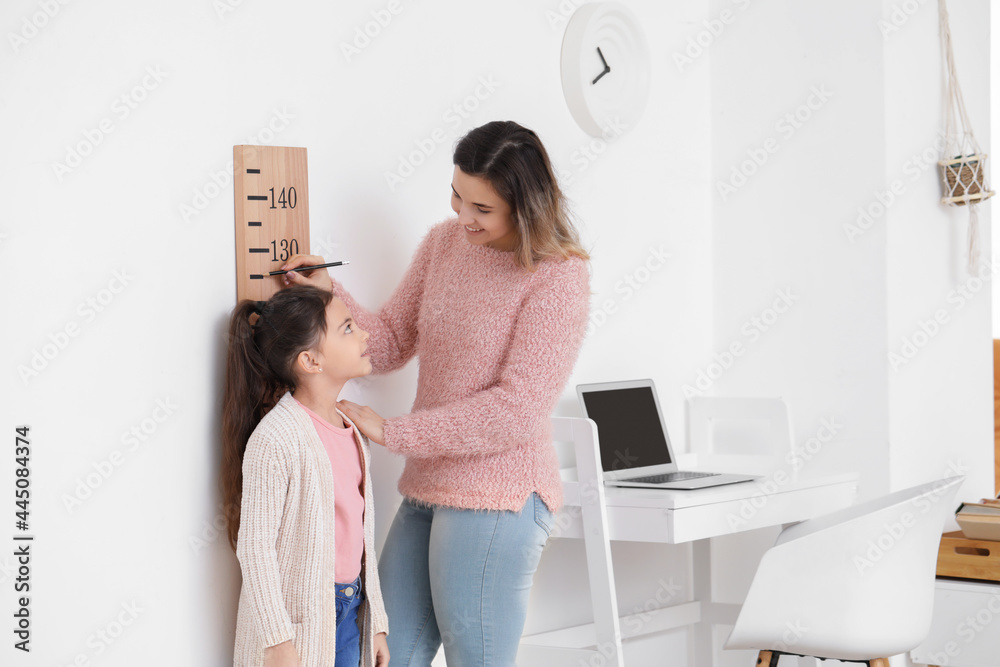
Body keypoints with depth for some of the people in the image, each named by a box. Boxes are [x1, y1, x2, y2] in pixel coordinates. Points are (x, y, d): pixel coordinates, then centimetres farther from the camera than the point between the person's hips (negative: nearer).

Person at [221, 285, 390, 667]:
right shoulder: (275, 439, -18)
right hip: (297, 619, -7)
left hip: (351, 611, 7)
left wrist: (376, 623, 15)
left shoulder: (351, 430, 7)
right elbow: (254, 546, -17)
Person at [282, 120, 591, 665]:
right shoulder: (444, 242, 10)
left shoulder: (558, 277, -13)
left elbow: (517, 408, -17)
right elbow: (390, 344, 16)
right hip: (425, 492, 7)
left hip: (496, 501, -7)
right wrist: (330, 295, -4)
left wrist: (392, 432, -15)